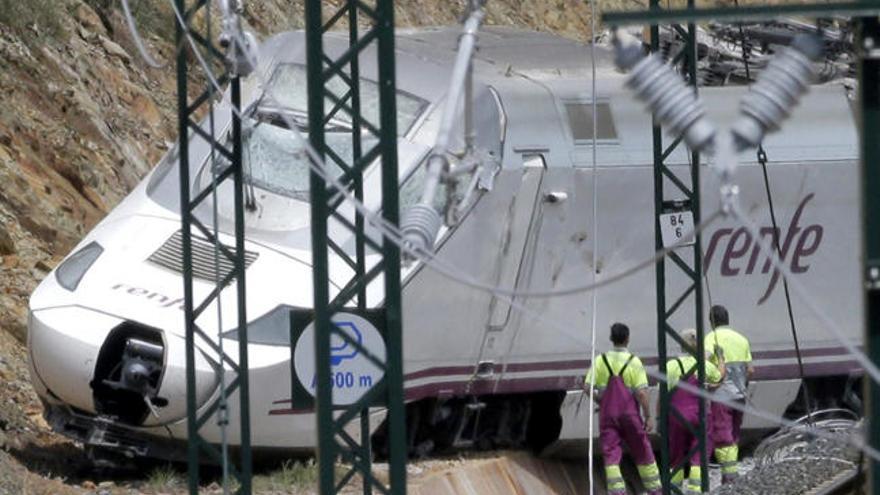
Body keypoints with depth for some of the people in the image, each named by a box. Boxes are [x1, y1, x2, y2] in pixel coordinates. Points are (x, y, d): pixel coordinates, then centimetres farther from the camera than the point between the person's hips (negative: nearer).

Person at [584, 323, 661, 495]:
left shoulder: (601, 360, 0)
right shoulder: (633, 361, -6)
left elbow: (587, 387, -5)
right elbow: (641, 392, -12)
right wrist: (648, 416, -6)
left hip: (607, 412, 1)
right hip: (629, 413, -1)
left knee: (611, 455, -2)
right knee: (642, 452, 12)